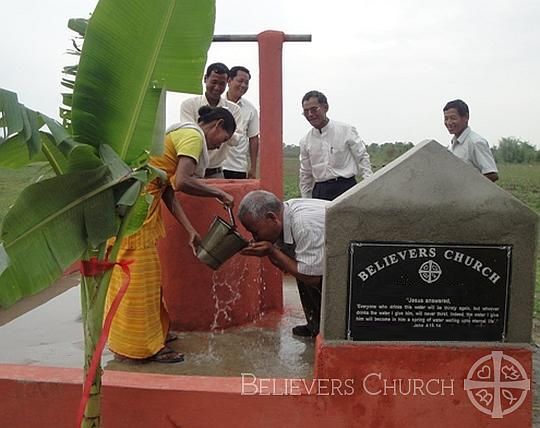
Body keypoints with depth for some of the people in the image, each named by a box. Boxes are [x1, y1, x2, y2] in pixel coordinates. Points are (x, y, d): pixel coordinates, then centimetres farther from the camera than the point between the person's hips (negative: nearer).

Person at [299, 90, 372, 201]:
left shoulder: (346, 130, 0)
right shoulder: (305, 141, 9)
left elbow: (362, 158, 4)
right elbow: (305, 174, 16)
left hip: (346, 188, -3)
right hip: (319, 191, 3)